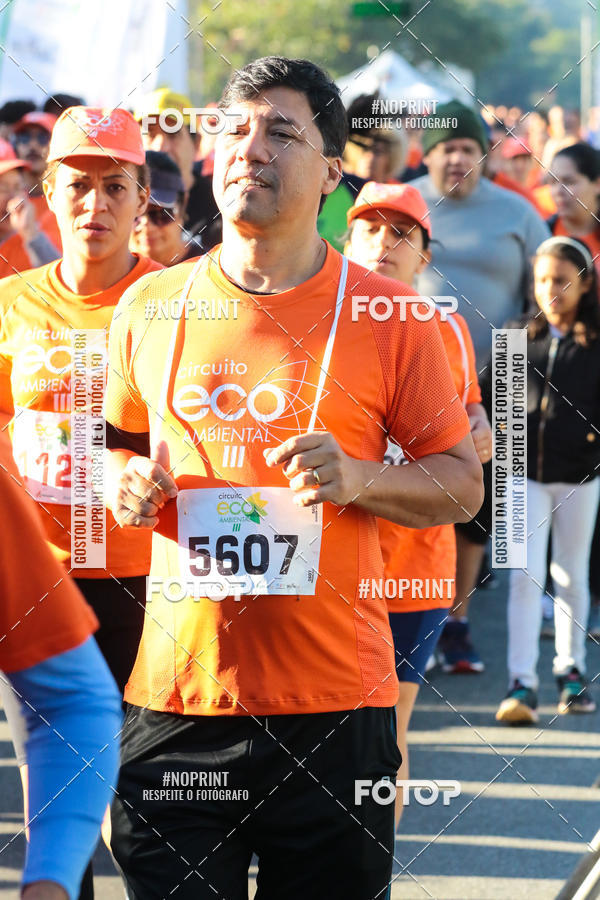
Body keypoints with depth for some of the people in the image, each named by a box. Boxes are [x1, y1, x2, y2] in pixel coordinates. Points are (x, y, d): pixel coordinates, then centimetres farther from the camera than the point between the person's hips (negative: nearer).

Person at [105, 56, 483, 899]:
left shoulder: (387, 318, 0)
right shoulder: (149, 308, 8)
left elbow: (462, 482, 5)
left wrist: (358, 479, -13)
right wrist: (127, 484, 1)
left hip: (331, 703, -2)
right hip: (174, 694, 2)